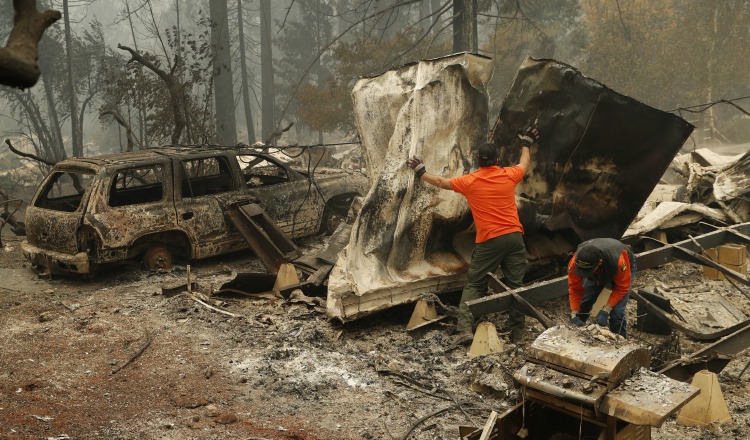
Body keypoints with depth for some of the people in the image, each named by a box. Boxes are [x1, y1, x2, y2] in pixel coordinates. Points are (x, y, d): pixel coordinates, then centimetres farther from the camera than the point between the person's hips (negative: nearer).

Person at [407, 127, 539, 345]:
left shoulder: (469, 181, -1)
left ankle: (465, 329, -4)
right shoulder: (509, 175, 5)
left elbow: (441, 182, 14)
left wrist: (421, 172, 30)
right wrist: (526, 143, 47)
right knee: (515, 285, 7)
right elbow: (524, 164, 28)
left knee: (474, 284, 6)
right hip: (514, 236, 2)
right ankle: (517, 332, 11)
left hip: (488, 241, -2)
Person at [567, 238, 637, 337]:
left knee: (616, 312, -18)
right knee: (582, 304, -1)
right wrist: (574, 315, -32)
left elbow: (622, 287, -30)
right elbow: (575, 289, -23)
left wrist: (605, 311, -36)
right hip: (597, 273, 3)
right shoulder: (575, 262, -36)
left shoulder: (618, 261, -45)